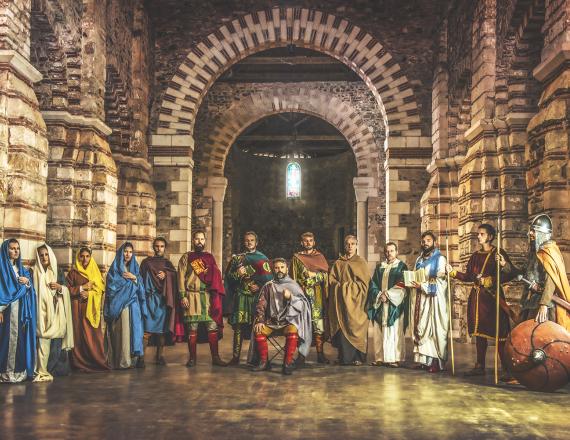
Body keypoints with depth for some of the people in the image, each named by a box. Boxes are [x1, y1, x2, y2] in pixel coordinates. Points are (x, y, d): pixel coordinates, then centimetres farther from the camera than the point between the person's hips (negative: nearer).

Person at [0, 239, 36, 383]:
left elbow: (30, 288, 18)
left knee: (21, 337, 3)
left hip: (22, 307, 6)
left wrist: (27, 282, -5)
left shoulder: (21, 268, 18)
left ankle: (19, 368, 7)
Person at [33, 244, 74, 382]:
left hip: (57, 313, 3)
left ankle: (55, 369, 7)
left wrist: (60, 287, -6)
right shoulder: (36, 272, 4)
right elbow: (33, 291, -1)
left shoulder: (57, 271, 14)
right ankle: (42, 371, -11)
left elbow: (67, 290, 15)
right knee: (43, 342, -12)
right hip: (42, 312, -3)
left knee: (57, 342, -1)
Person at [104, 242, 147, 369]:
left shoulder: (135, 268, 19)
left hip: (134, 304, 4)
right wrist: (129, 281, -3)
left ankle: (135, 358, -5)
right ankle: (122, 361, -14)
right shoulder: (115, 268, 6)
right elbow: (112, 285, -4)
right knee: (122, 330, -12)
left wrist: (134, 278, -5)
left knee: (135, 329, -4)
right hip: (120, 304, -4)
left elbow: (141, 286, 11)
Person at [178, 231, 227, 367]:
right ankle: (192, 358, 8)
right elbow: (181, 278, 1)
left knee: (213, 326, -3)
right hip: (192, 296, -2)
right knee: (192, 328, -1)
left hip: (208, 297, 2)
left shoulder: (210, 257, 14)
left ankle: (215, 357, 2)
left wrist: (216, 296, 2)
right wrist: (183, 296, -8)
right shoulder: (186, 257, 7)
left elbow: (217, 278, 12)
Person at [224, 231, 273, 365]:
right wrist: (237, 274, -8)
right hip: (240, 296, 1)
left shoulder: (262, 258, 10)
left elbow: (269, 278, 3)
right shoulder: (236, 258, 14)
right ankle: (235, 356, 1)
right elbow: (228, 276, 10)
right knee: (238, 325, -4)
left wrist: (260, 286, -12)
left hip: (257, 296, -1)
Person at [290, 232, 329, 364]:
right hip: (302, 293, -1)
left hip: (317, 295, 1)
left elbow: (325, 275, 6)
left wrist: (314, 274, -8)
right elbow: (294, 278, 7)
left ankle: (320, 353, -1)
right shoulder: (296, 258, 11)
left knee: (318, 323, -5)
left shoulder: (320, 257, 14)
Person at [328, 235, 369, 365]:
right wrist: (342, 286, -8)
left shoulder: (361, 262, 6)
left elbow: (364, 282, -1)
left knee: (355, 328, -7)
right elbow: (332, 281, 8)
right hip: (341, 300, 2)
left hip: (354, 300, -2)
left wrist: (346, 285, -7)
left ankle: (357, 357, -2)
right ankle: (344, 358, 0)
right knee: (342, 327, -4)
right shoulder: (338, 263, 13)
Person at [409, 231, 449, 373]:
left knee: (434, 328, -8)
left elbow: (440, 281, -11)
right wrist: (411, 282, 2)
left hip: (434, 299, -6)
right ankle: (424, 359, 5)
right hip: (420, 300, 6)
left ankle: (436, 361, -8)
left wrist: (423, 286, -18)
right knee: (421, 328, 2)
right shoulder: (419, 260, 18)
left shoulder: (440, 259, -3)